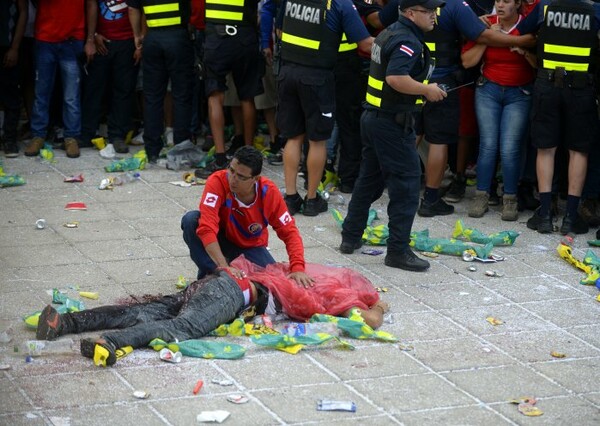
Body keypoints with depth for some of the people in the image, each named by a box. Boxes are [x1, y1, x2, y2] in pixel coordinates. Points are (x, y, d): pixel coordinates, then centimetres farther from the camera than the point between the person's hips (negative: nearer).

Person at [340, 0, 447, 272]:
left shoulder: (389, 34, 14)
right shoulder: (408, 42, -18)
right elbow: (395, 78, -32)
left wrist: (423, 88, 17)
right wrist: (427, 90, -19)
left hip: (373, 116, 10)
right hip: (393, 123, -10)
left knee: (369, 178, 18)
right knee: (406, 184, -4)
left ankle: (351, 237, 26)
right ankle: (398, 250, -3)